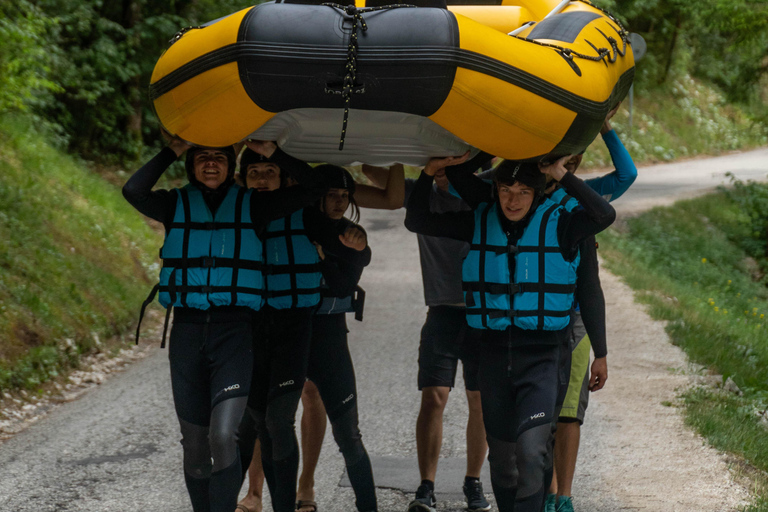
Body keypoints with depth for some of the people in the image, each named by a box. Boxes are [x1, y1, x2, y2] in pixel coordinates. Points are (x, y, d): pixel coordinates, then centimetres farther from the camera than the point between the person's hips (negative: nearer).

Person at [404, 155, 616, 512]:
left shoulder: (558, 224, -4)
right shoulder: (480, 223, 5)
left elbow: (605, 215, -21)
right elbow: (417, 221, 9)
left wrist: (563, 176, -20)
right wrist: (430, 172, -2)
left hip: (540, 352, -4)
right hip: (494, 349, 4)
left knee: (531, 451, -17)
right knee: (501, 453, 12)